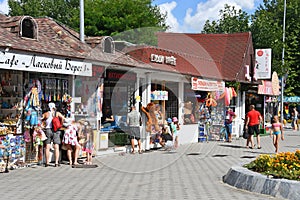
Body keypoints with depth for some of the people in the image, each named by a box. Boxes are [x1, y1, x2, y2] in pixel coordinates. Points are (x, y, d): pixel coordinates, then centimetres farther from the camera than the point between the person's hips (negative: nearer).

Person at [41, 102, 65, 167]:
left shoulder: (46, 114, 4)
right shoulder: (57, 113, 2)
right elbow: (62, 118, -13)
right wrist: (60, 125, -1)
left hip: (48, 130, 1)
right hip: (56, 130, -1)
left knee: (47, 147, 4)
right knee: (56, 147, 1)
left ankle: (47, 162, 5)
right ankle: (56, 163, -3)